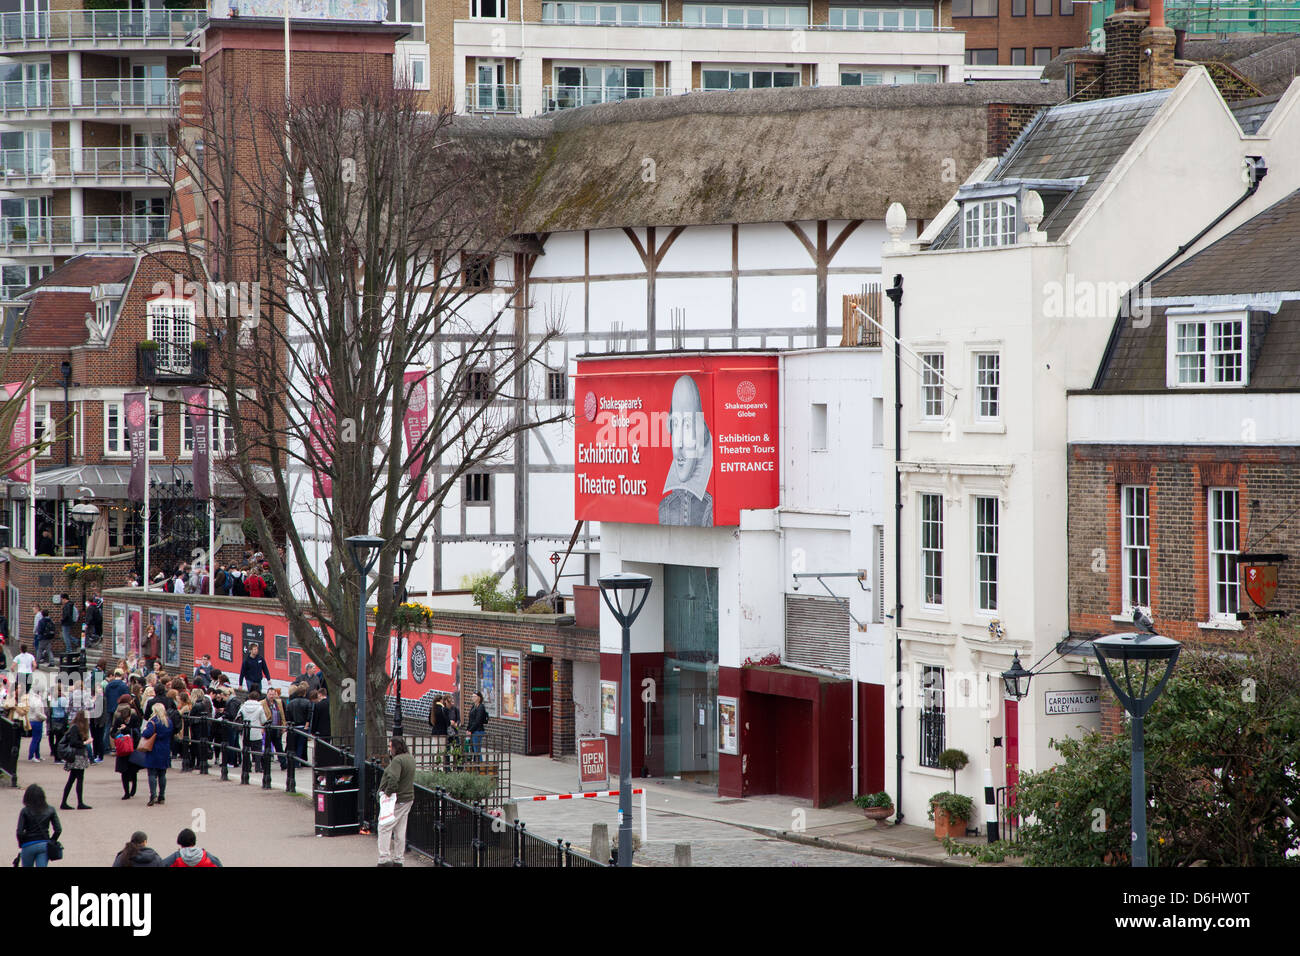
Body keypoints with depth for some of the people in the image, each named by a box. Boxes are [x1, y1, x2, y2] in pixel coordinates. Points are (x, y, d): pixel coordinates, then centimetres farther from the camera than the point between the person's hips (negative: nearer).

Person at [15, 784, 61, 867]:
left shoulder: (25, 811, -8)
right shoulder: (50, 810, -1)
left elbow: (20, 832, -11)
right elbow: (58, 830, -2)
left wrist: (20, 845, 5)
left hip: (28, 846, -2)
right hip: (44, 845, 2)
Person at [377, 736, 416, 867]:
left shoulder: (397, 761, -20)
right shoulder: (410, 758, 10)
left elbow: (393, 779, -34)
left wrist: (388, 792, -19)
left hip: (396, 801, -9)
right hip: (408, 798, 9)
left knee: (385, 829, -3)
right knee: (400, 831, 14)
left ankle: (384, 859, -8)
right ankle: (397, 860, 19)